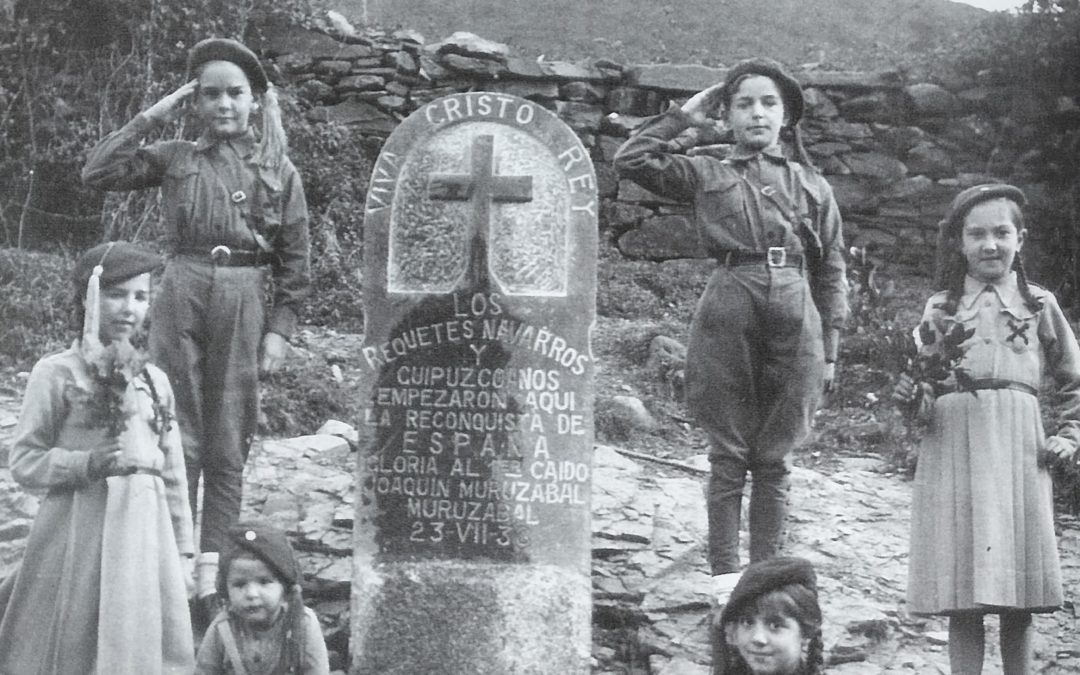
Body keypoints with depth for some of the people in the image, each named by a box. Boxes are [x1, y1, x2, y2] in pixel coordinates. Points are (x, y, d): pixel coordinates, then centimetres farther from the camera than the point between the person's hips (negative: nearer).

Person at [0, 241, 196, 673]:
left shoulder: (154, 380, 11)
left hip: (147, 531, 4)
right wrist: (87, 464, -19)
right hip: (80, 531, -4)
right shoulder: (56, 374, -4)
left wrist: (184, 552, 13)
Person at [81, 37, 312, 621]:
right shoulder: (174, 158, 11)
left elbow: (294, 262, 7)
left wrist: (278, 329, -1)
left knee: (228, 444, 2)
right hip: (180, 293, 0)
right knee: (177, 438, 0)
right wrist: (150, 119, 1)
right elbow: (96, 174, 2)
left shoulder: (279, 170, 9)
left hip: (244, 300, 0)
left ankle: (211, 574, 7)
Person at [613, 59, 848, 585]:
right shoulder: (705, 175, 12)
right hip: (728, 314, -1)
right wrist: (683, 118, 8)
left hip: (796, 317, 1)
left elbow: (831, 271, 15)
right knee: (729, 453, 1)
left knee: (774, 457, 5)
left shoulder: (811, 185, 15)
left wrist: (830, 347, 8)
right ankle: (724, 572, 7)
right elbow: (630, 160, 1)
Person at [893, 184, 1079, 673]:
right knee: (960, 598, -1)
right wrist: (911, 396, -10)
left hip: (1018, 454, 0)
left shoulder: (1039, 305, 9)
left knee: (1018, 599, 2)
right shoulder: (940, 308, 10)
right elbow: (925, 396, 11)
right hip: (952, 454, 0)